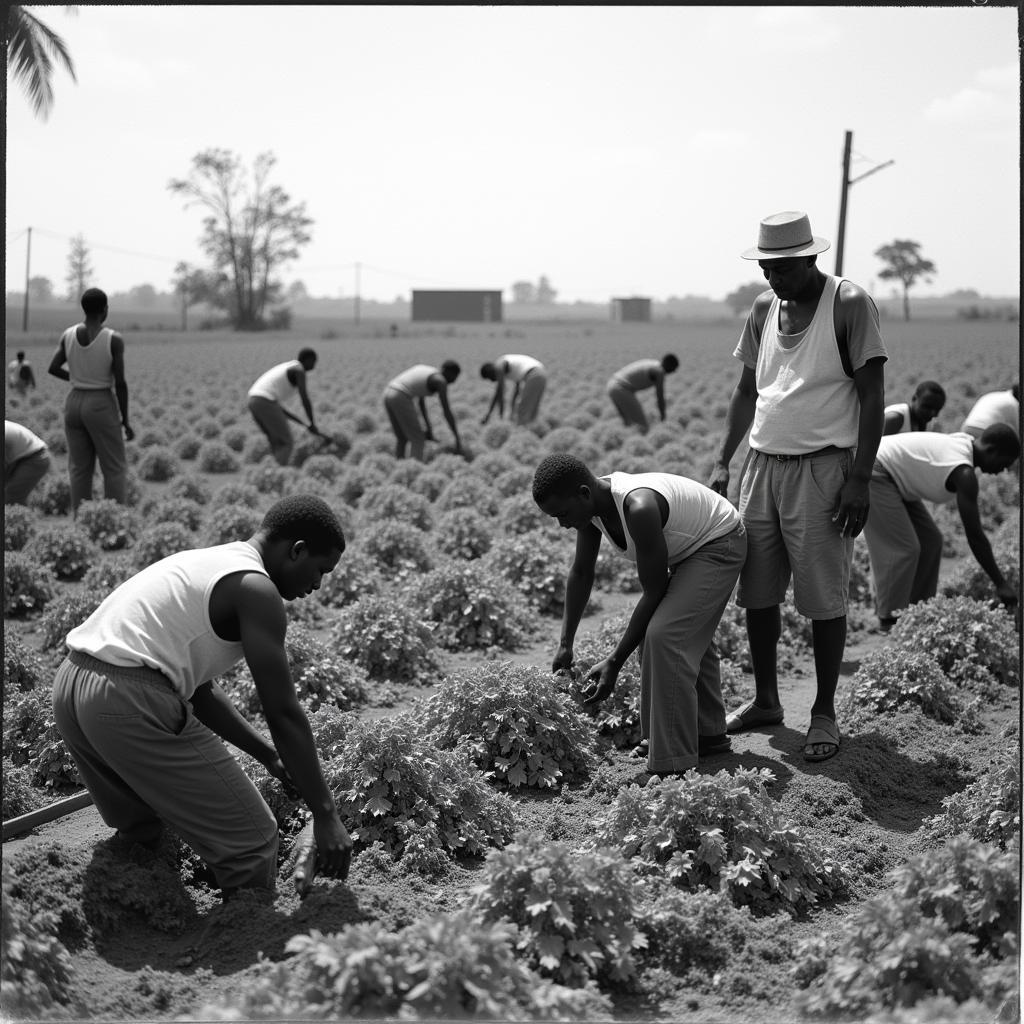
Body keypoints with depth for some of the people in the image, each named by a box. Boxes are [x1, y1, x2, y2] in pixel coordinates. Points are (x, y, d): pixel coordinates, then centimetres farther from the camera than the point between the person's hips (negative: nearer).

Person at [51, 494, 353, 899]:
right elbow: (284, 714, -7)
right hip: (131, 702, -10)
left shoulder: (203, 563, 23)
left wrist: (268, 754, 29)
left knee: (141, 833, 31)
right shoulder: (254, 589, -5)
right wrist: (326, 814, -1)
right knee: (251, 841, -1)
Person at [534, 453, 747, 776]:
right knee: (689, 636, 19)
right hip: (688, 545, 10)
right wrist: (565, 644, 1)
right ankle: (708, 734, 38)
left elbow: (653, 593, -30)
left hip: (719, 545, -10)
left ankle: (672, 768, -17)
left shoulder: (638, 508, -38)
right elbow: (581, 573, 3)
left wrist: (614, 663, -26)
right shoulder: (590, 505, -12)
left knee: (663, 636, -20)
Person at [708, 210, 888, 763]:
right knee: (757, 592, 7)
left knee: (823, 599, -2)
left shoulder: (849, 304, -6)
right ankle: (765, 701, 22)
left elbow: (872, 395, -8)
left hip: (821, 468, -5)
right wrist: (722, 462, 11)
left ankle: (824, 715, 10)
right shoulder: (764, 308, 11)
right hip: (763, 464, 6)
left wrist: (859, 479, -13)